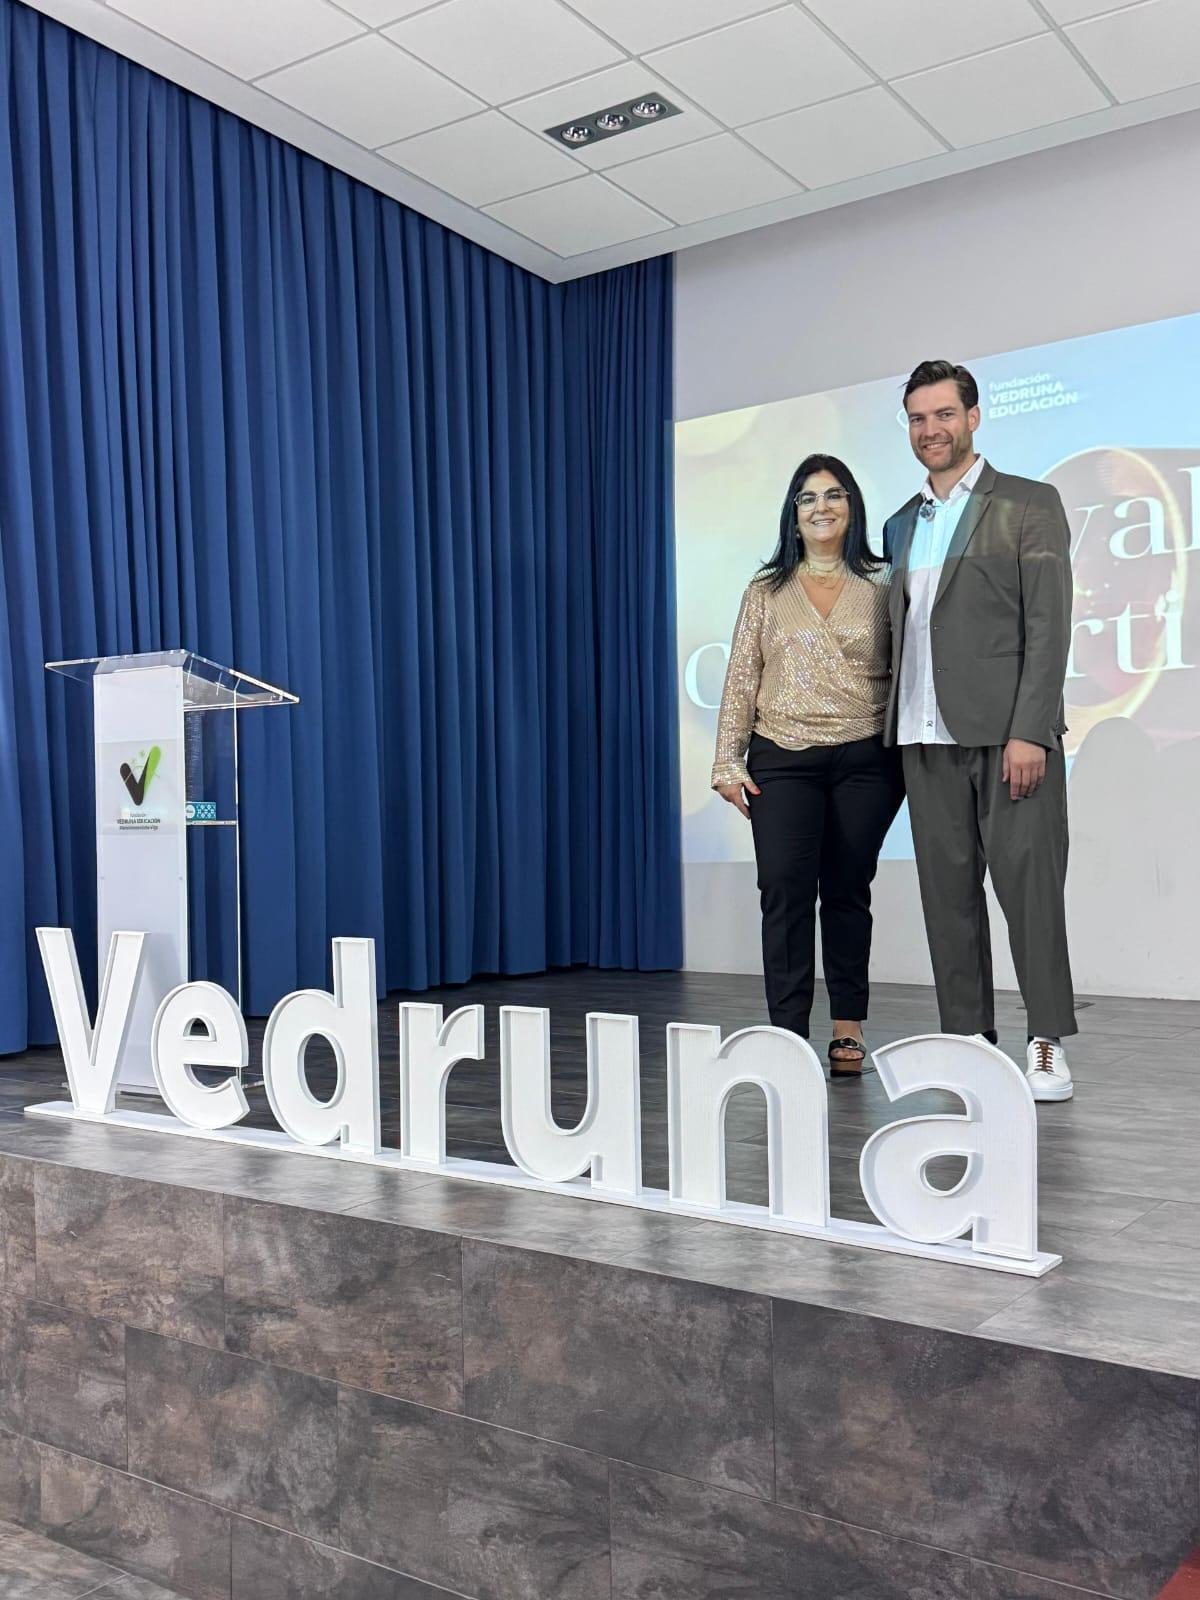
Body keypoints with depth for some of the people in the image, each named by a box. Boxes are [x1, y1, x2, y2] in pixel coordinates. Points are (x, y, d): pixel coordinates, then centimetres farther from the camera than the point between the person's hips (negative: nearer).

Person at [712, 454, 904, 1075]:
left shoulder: (879, 590, 9)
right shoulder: (766, 593, 10)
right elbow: (740, 681, 7)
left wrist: (911, 757, 1)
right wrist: (728, 761, 0)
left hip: (864, 761, 0)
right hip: (782, 761, 0)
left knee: (847, 890, 6)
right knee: (784, 889, -10)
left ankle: (848, 1028, 16)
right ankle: (789, 1031, -6)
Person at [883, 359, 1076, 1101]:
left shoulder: (1029, 505, 3)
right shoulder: (902, 525, 19)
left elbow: (1049, 626, -5)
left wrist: (1029, 732, -15)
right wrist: (894, 730, 7)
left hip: (1007, 732, -5)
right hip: (927, 737, 5)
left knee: (1029, 881, -6)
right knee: (947, 889, 5)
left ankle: (1048, 1044, 2)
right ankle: (968, 1038, 12)